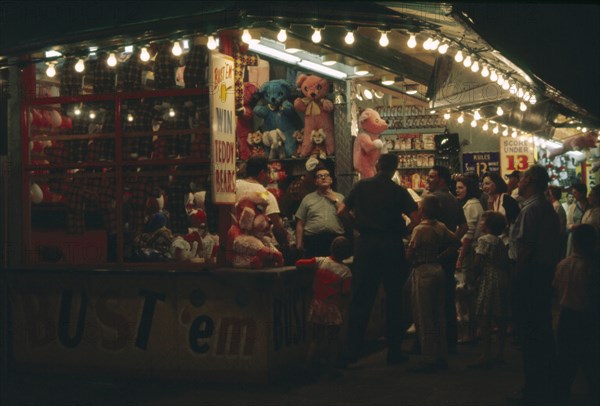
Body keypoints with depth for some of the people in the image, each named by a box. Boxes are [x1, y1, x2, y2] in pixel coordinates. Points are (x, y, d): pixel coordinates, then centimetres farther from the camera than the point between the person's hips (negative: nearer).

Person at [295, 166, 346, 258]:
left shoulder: (340, 197, 14)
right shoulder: (308, 198, 12)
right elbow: (300, 224, 8)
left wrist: (336, 200, 1)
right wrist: (299, 244, 0)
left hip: (336, 240, 1)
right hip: (313, 240, -1)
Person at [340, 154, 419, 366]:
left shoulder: (361, 186, 3)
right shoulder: (398, 191, -3)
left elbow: (343, 211, 4)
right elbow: (416, 219, -11)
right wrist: (402, 231, 6)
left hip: (365, 244, 2)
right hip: (391, 245, -2)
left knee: (360, 299, 5)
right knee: (393, 299, 7)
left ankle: (351, 352, 3)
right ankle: (394, 351, 10)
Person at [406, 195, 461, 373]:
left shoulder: (419, 229, -15)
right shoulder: (441, 227, 4)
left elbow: (409, 255, -16)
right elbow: (456, 242, 11)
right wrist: (439, 257, 8)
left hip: (423, 272, -7)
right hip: (439, 270, 7)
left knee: (424, 317, -1)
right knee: (438, 314, 13)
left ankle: (429, 360, 1)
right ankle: (442, 357, 18)